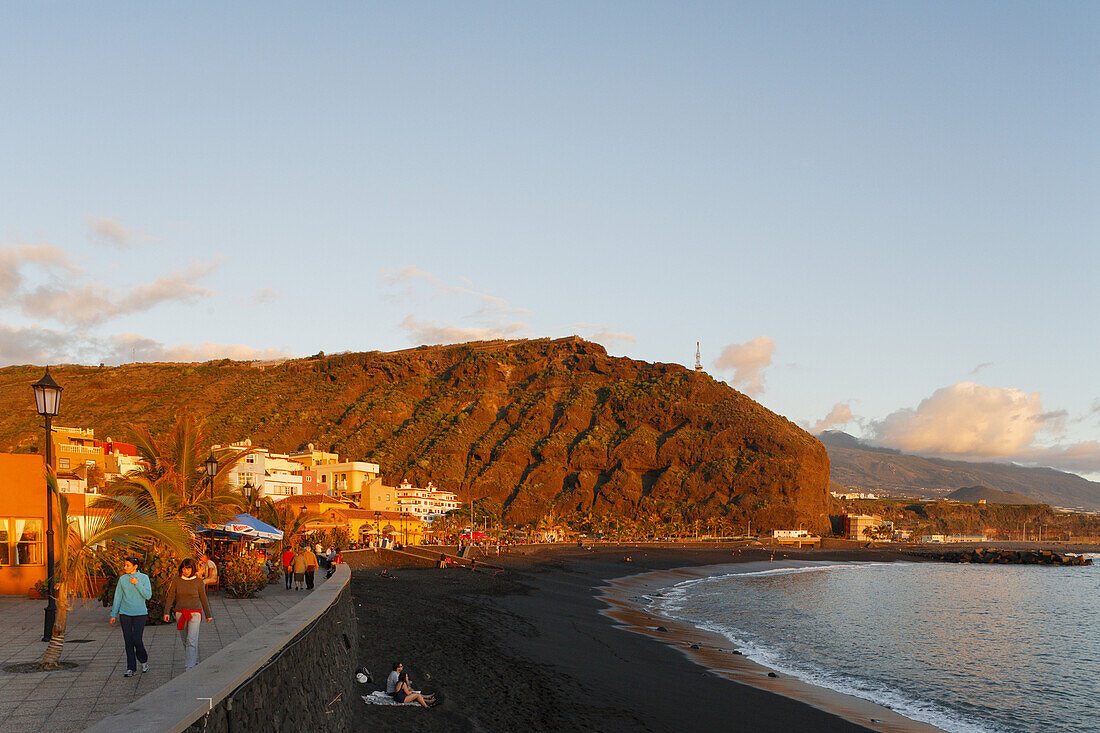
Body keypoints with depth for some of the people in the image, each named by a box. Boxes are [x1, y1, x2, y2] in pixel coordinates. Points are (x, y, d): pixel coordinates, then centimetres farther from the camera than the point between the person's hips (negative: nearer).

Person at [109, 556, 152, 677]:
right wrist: (113, 615, 7)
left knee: (137, 640, -8)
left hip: (140, 613, -3)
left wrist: (137, 584, -18)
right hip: (125, 613, 3)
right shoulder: (122, 579, 5)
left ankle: (144, 660, 19)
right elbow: (118, 597, 9)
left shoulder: (144, 578, -3)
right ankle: (131, 668, 7)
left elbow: (148, 595, -10)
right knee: (128, 641, 1)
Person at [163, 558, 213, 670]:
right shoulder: (176, 581, 0)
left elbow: (203, 599, 3)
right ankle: (195, 661, 34)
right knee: (184, 640, 14)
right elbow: (170, 597, -1)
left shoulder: (198, 582, -5)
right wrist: (167, 612, -13)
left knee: (192, 641, -13)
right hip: (180, 614, 3)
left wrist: (208, 615, 9)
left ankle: (190, 667, -15)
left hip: (195, 614, -3)